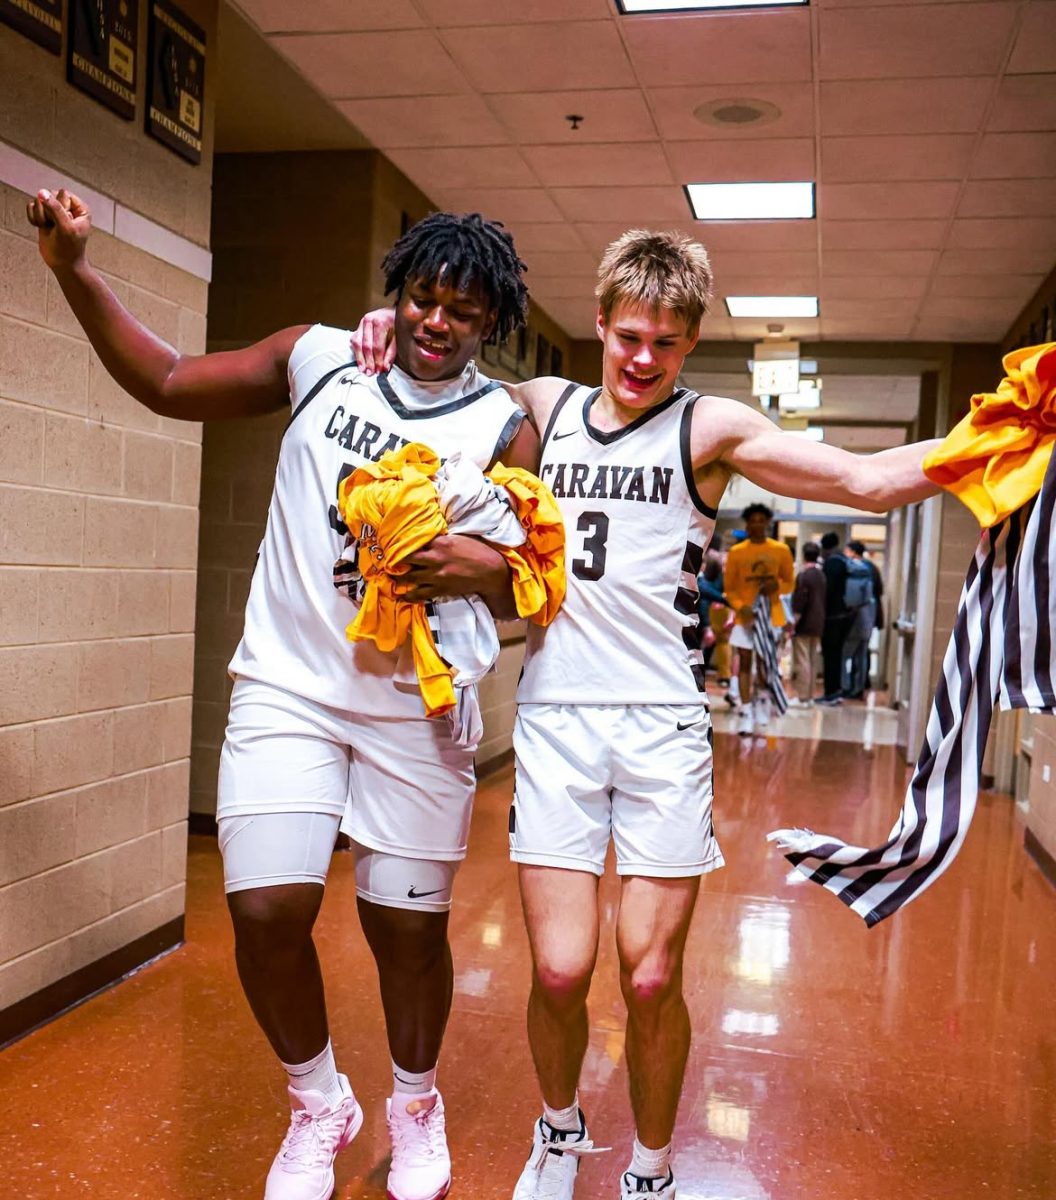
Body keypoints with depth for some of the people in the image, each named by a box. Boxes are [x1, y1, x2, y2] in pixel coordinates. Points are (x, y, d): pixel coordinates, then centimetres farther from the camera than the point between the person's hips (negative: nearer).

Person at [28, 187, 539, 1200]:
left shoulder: (504, 427, 0)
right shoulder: (318, 357, 6)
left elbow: (530, 595, -1)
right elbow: (167, 382, 11)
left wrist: (485, 570, -23)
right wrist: (75, 271, 2)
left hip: (416, 708, -1)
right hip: (286, 687, 2)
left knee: (407, 925, 6)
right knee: (267, 910, -6)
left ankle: (414, 1106, 36)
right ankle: (317, 1104, 24)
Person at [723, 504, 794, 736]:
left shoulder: (781, 550, 0)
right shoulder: (736, 552, -2)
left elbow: (790, 584, 6)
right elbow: (730, 588, 2)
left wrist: (777, 585, -16)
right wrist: (740, 606, -16)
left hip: (771, 614, 1)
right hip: (745, 615, -1)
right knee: (745, 662, -3)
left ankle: (762, 698, 34)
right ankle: (745, 711, -2)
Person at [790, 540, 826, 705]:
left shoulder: (803, 576, -13)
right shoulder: (821, 575, 10)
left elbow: (799, 603, -17)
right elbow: (823, 601, 15)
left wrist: (793, 623, -12)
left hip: (804, 625, -8)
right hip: (818, 625, 8)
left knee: (802, 661, -6)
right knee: (813, 661, 11)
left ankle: (802, 697, -6)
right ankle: (810, 696, 16)